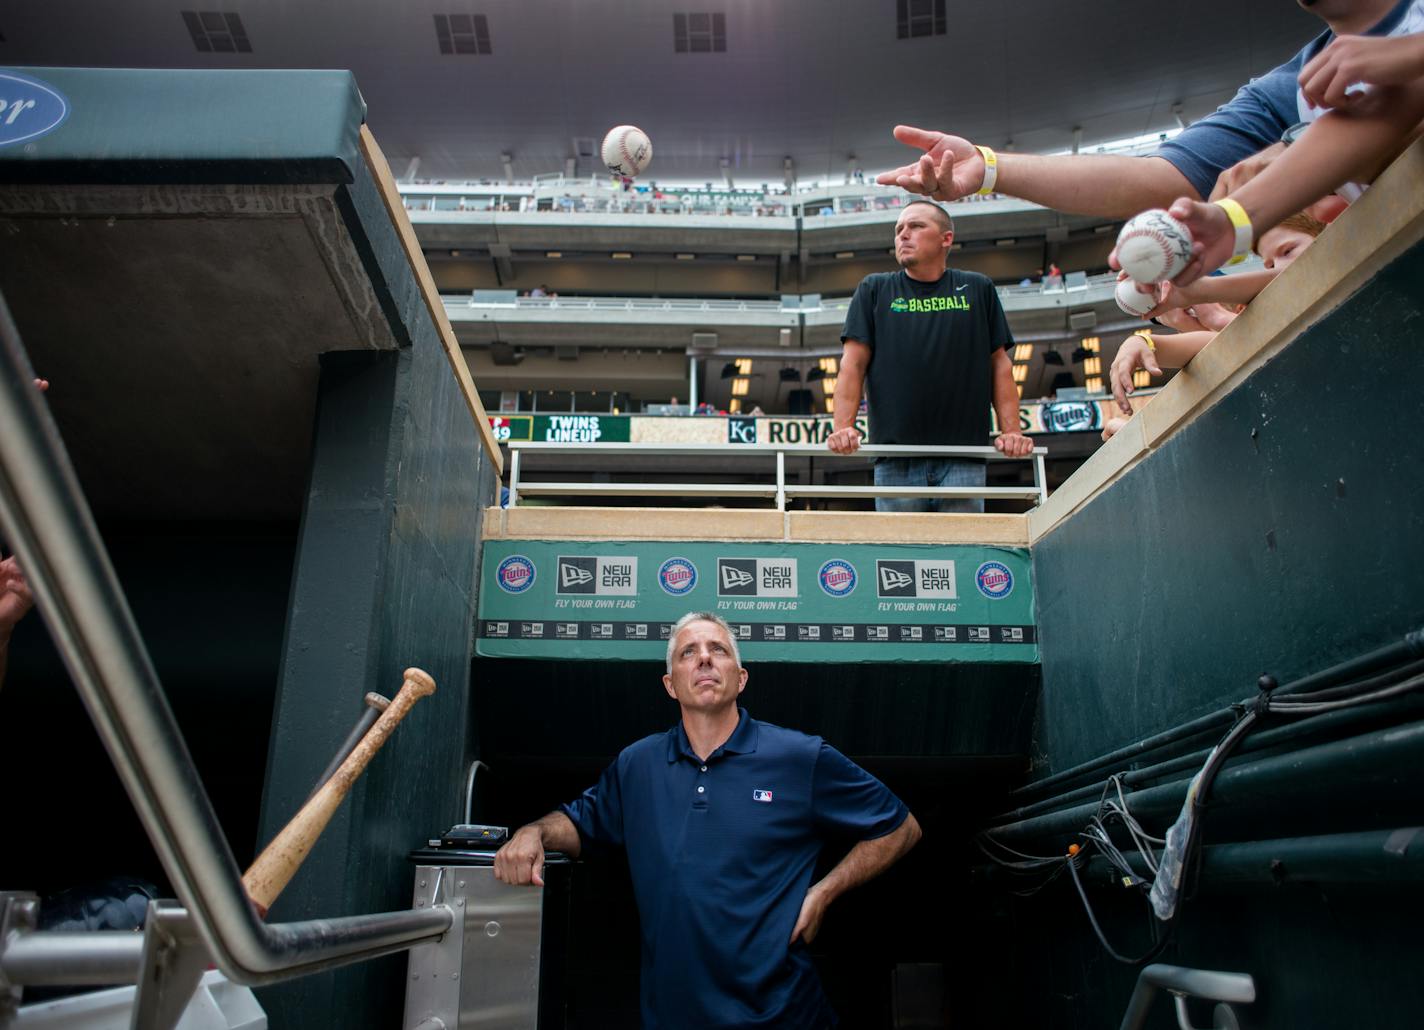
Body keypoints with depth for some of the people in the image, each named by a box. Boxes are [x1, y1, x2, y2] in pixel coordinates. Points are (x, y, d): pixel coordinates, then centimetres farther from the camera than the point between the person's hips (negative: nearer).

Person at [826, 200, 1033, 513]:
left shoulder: (977, 289, 14)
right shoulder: (874, 290, 12)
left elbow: (999, 364, 12)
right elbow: (853, 365, 4)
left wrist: (1011, 430, 1)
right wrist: (843, 427, -10)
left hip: (963, 458, 1)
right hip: (895, 459, 0)